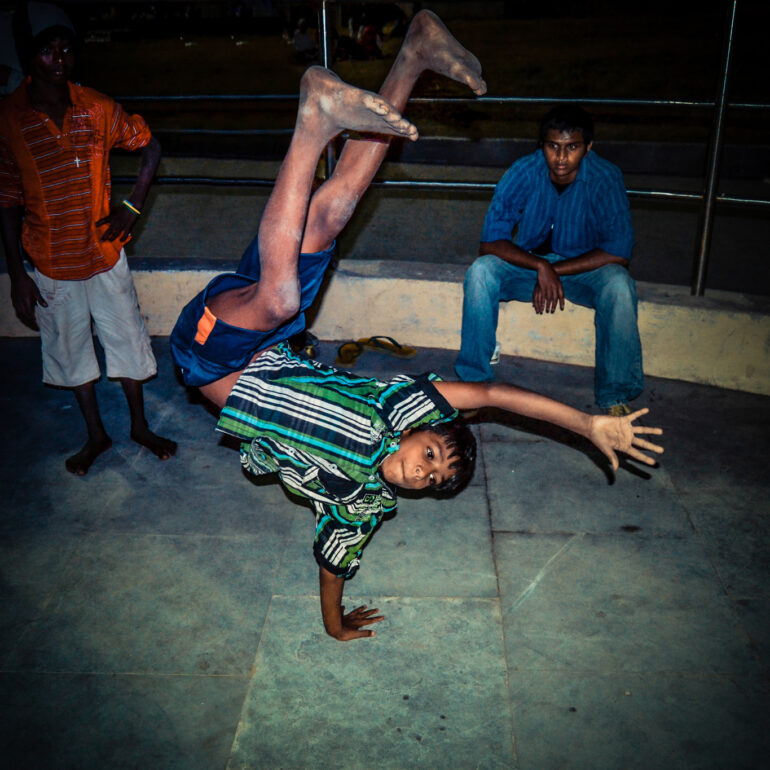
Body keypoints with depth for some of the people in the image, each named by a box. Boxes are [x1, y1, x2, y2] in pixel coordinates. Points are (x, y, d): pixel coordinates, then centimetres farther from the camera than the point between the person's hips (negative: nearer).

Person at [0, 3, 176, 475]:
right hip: (52, 264, -1)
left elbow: (150, 147, 6)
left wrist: (132, 207, -6)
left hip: (106, 253, 1)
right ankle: (97, 434, 33)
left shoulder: (96, 108, -7)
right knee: (70, 349, 13)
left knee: (127, 339, 11)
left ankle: (140, 426, 32)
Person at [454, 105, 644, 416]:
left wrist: (555, 270, -26)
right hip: (528, 261, 1)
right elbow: (490, 242, -20)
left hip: (583, 267, -1)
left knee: (619, 285, -33)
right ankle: (474, 380, -17)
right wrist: (540, 267, -34)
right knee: (480, 272, -28)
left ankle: (615, 397, -23)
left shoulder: (605, 178, -19)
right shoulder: (523, 172, -17)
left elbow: (618, 251, -24)